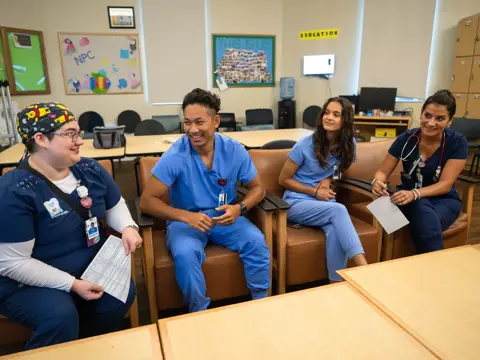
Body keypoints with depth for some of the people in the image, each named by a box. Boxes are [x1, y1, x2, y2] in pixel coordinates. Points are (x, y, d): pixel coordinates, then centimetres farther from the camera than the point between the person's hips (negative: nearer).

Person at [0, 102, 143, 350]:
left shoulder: (90, 169, -3)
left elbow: (115, 205, 10)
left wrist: (127, 227, -13)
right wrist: (72, 284, -25)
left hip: (90, 268, 6)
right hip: (31, 283, -5)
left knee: (123, 293, -17)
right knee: (61, 317, -31)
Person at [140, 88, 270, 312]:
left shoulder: (234, 150, -10)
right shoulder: (175, 156, -18)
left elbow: (257, 188, 0)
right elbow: (147, 201, -18)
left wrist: (239, 208, -21)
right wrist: (186, 216, -32)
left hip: (225, 217, 2)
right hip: (186, 221, -2)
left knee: (256, 241, -23)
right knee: (185, 254, -32)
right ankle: (200, 314, -5)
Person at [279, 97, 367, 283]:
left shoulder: (348, 144, 1)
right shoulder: (305, 145, -11)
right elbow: (283, 179, -3)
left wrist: (327, 180, -4)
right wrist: (315, 192, -12)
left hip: (325, 202, 4)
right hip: (297, 203, -3)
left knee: (335, 231, -33)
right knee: (338, 210, -34)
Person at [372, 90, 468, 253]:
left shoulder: (457, 142, -12)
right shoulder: (406, 138, -10)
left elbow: (445, 185, -18)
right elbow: (383, 171, -6)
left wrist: (415, 194, -37)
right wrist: (377, 182, -32)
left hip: (443, 200, 0)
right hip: (410, 198, 1)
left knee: (426, 222, -35)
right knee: (422, 208, -35)